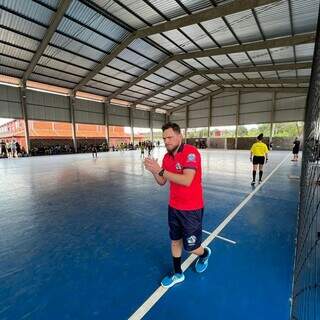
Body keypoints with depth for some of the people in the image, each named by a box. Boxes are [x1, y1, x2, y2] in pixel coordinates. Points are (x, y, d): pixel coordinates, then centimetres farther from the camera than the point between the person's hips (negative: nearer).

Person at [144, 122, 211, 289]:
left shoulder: (191, 152, -21)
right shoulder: (167, 157, 1)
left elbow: (187, 181, -31)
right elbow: (162, 182, 5)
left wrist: (160, 170, -30)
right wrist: (153, 171, -15)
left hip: (192, 209, -6)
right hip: (174, 207, 6)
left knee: (190, 247, 9)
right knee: (175, 240, 19)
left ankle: (205, 253, 45)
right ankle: (177, 273, 42)